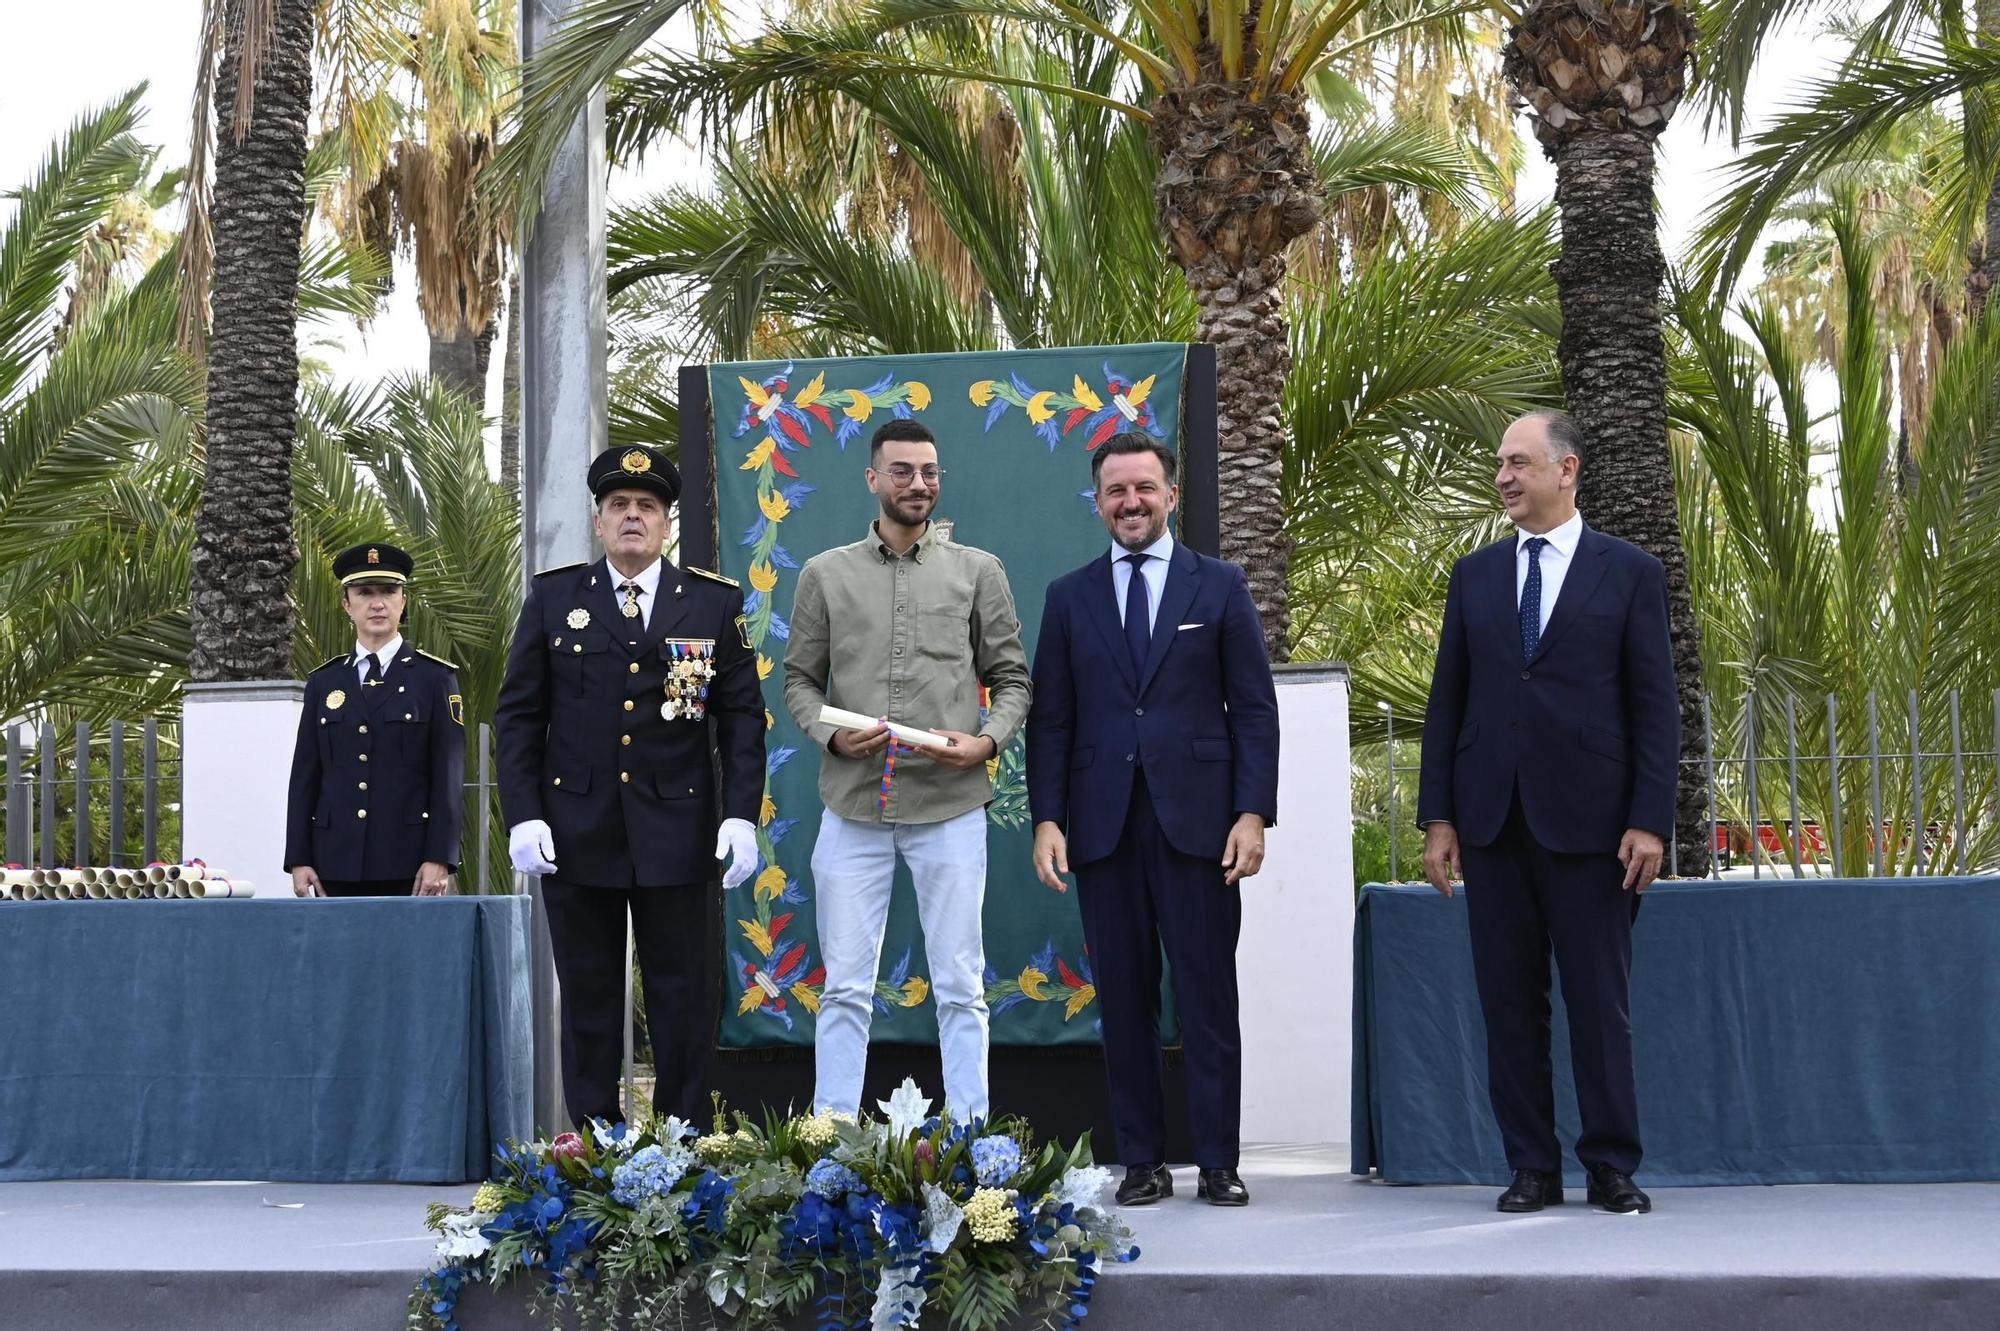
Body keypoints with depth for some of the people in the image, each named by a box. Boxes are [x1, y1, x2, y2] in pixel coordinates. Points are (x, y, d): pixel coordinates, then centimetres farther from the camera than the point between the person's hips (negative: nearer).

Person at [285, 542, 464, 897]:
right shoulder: (323, 683, 13)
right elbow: (304, 777, 11)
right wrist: (298, 859, 3)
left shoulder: (435, 679, 5)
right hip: (339, 866, 2)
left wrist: (439, 859, -9)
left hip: (408, 865, -2)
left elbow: (449, 776, -1)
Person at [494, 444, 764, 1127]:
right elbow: (518, 714, 5)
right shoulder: (552, 597, 5)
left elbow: (741, 714, 4)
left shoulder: (715, 601, 5)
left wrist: (741, 816, -5)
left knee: (683, 999, 3)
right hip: (575, 833, 1)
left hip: (676, 833, 0)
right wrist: (523, 816, -4)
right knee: (587, 997, 7)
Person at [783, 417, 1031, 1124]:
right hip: (852, 806, 1)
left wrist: (986, 741, -10)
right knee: (845, 987, 4)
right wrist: (831, 734, -8)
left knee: (960, 987, 2)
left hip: (950, 806, -1)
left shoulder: (978, 572, 7)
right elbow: (800, 679, 10)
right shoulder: (825, 575, 9)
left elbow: (1012, 679, 8)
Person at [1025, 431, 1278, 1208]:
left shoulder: (1219, 587, 7)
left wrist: (1252, 813, -6)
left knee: (1208, 995, -1)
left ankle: (1217, 1164, 5)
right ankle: (1142, 1162, 10)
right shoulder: (1069, 597, 11)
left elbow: (1254, 707, 3)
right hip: (1104, 823, 2)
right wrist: (1047, 818, -2)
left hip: (1196, 821, -2)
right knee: (1124, 999, 4)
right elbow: (1049, 718, 9)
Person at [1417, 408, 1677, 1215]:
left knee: (1598, 1000, 1)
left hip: (1588, 820, -3)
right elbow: (1447, 701, 10)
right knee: (1510, 1003, 5)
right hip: (1492, 822, 3)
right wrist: (1437, 817, 3)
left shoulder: (1629, 573, 3)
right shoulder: (1474, 576, 12)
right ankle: (1532, 1168, 12)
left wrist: (1649, 821, -9)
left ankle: (1612, 1166, 10)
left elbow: (1655, 707, 0)